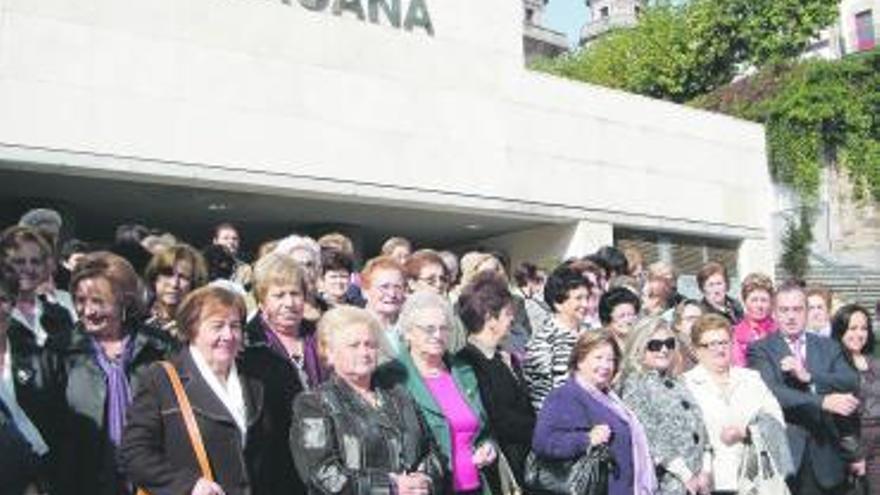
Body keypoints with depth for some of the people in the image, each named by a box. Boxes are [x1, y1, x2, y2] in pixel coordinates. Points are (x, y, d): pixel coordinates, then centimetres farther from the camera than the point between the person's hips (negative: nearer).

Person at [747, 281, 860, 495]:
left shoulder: (828, 347, 12)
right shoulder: (761, 350, -1)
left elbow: (852, 383, -3)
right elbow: (772, 393, -16)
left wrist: (808, 377, -16)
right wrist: (823, 401, -24)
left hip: (823, 454, 3)